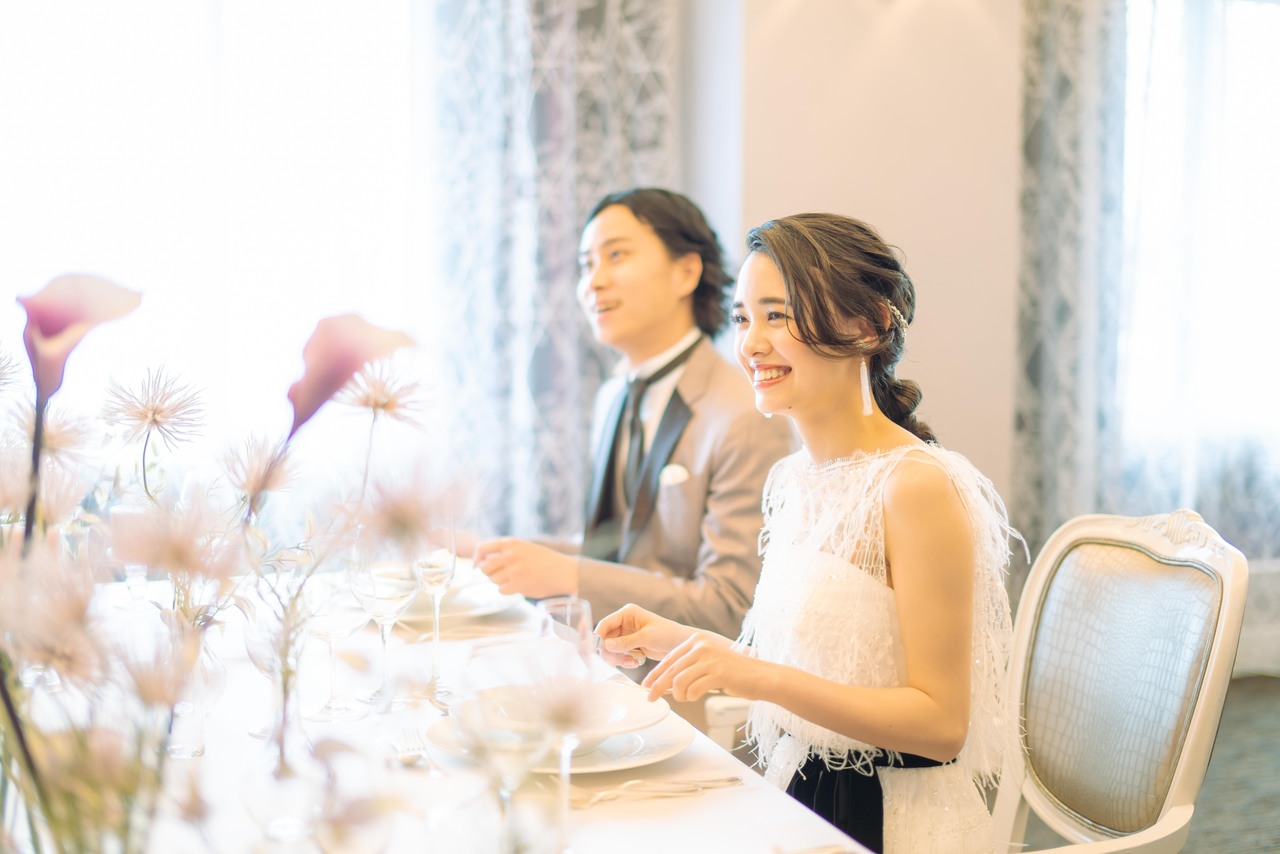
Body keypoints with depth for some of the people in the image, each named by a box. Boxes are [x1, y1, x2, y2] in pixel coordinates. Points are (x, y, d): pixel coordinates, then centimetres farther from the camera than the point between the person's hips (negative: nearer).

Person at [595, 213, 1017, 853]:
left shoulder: (917, 484, -17)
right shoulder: (789, 480, 8)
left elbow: (941, 723, -17)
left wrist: (761, 676, -25)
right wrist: (675, 641, 5)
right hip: (792, 798, 7)